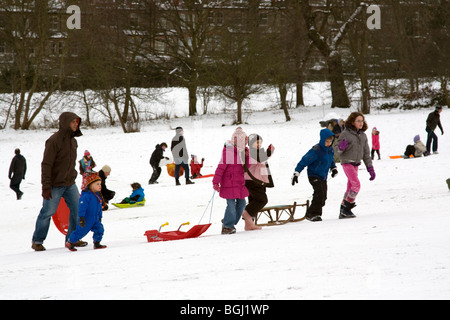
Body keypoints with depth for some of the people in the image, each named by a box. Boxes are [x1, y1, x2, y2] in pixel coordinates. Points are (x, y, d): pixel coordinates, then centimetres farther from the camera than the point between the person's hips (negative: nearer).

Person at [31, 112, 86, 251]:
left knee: (77, 210, 2)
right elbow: (46, 165, -17)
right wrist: (46, 187, -20)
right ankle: (37, 241, 11)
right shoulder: (54, 141, -15)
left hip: (70, 184, 7)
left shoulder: (72, 140, 10)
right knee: (48, 212, -2)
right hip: (55, 185, -7)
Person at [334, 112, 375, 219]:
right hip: (347, 163, -7)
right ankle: (347, 207, -8)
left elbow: (366, 153, 13)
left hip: (356, 164, 7)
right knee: (356, 185, -18)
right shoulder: (346, 134, -9)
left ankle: (343, 212, 14)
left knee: (350, 188, 8)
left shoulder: (363, 136, 9)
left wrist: (370, 168, 9)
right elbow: (336, 149, -7)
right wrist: (341, 147, -31)